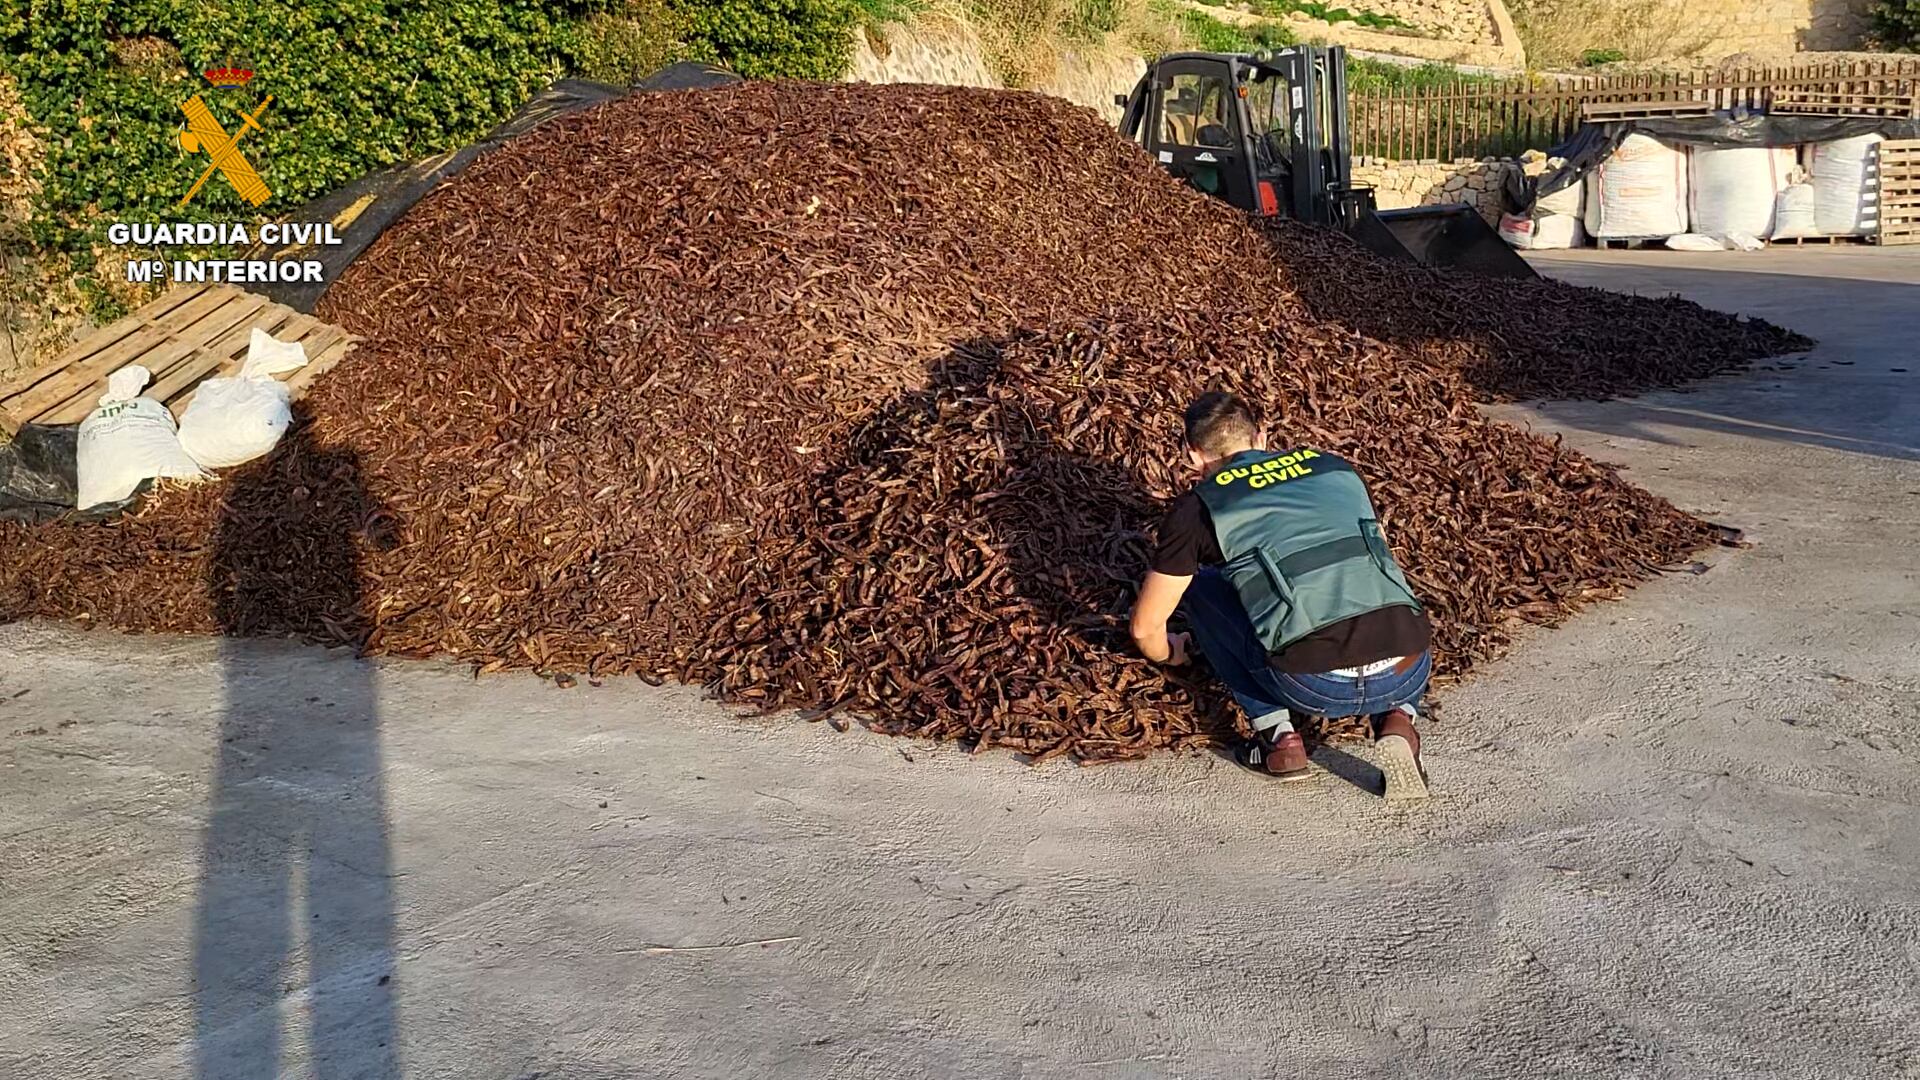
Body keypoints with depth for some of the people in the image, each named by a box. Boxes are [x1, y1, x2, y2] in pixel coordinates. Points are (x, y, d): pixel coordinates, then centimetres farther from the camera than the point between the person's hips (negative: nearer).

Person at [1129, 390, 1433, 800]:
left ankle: (1277, 736, 13)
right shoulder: (1335, 467, 23)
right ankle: (1397, 718, 11)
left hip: (1315, 686, -3)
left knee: (1201, 585, 20)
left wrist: (1169, 654, 43)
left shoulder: (1197, 508, 11)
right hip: (1409, 676, 4)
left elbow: (1146, 626, 19)